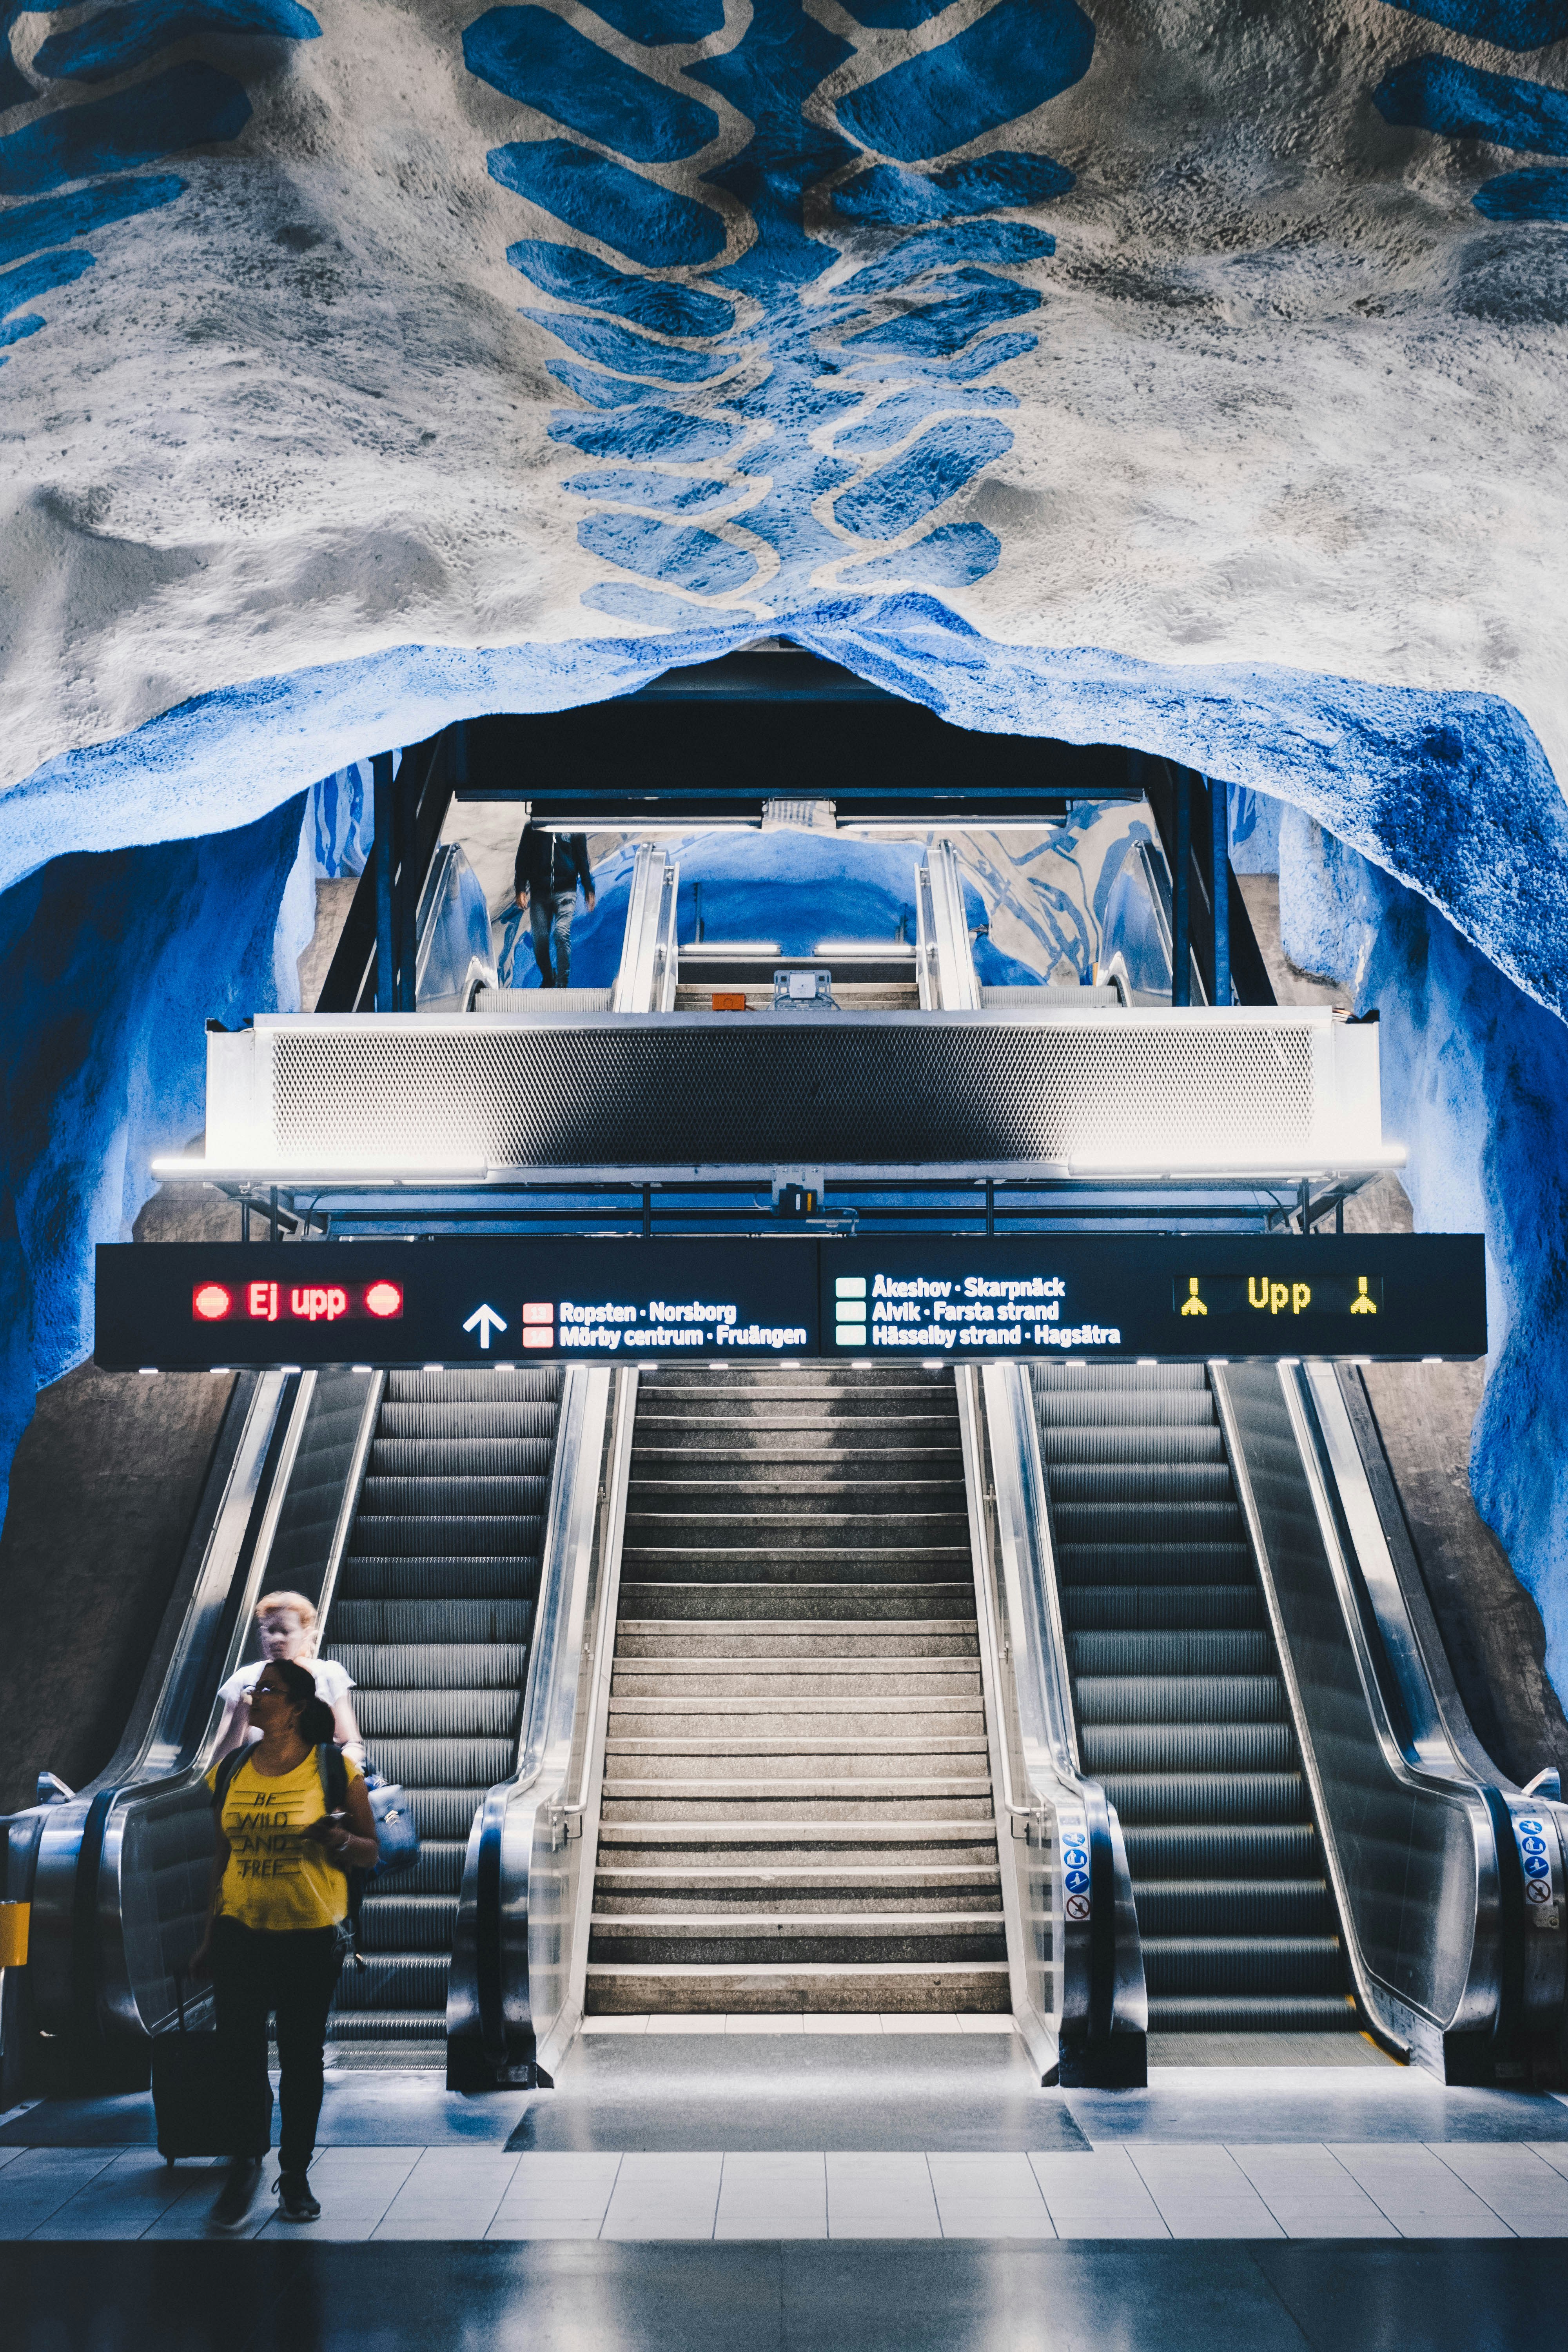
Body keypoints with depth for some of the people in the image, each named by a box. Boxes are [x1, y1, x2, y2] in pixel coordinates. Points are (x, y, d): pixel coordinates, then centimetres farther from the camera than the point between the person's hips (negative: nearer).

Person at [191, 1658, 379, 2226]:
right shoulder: (230, 1772, 6)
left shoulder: (335, 1768, -5)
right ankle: (246, 2164, 20)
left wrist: (338, 1840, -23)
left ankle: (295, 2175, 22)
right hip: (241, 1931, 2)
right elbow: (223, 1856, 14)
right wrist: (209, 1938, 14)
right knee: (239, 2051, -2)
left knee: (302, 2056, 6)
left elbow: (371, 1853, 0)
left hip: (312, 1936, -2)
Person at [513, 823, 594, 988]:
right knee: (540, 939, 1)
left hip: (565, 892, -2)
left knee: (562, 934, -17)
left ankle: (562, 983, -13)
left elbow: (583, 860, 12)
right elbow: (522, 860, 8)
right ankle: (547, 980, 20)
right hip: (539, 892, 2)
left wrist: (589, 890, 9)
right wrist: (520, 889, 0)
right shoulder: (533, 828, 6)